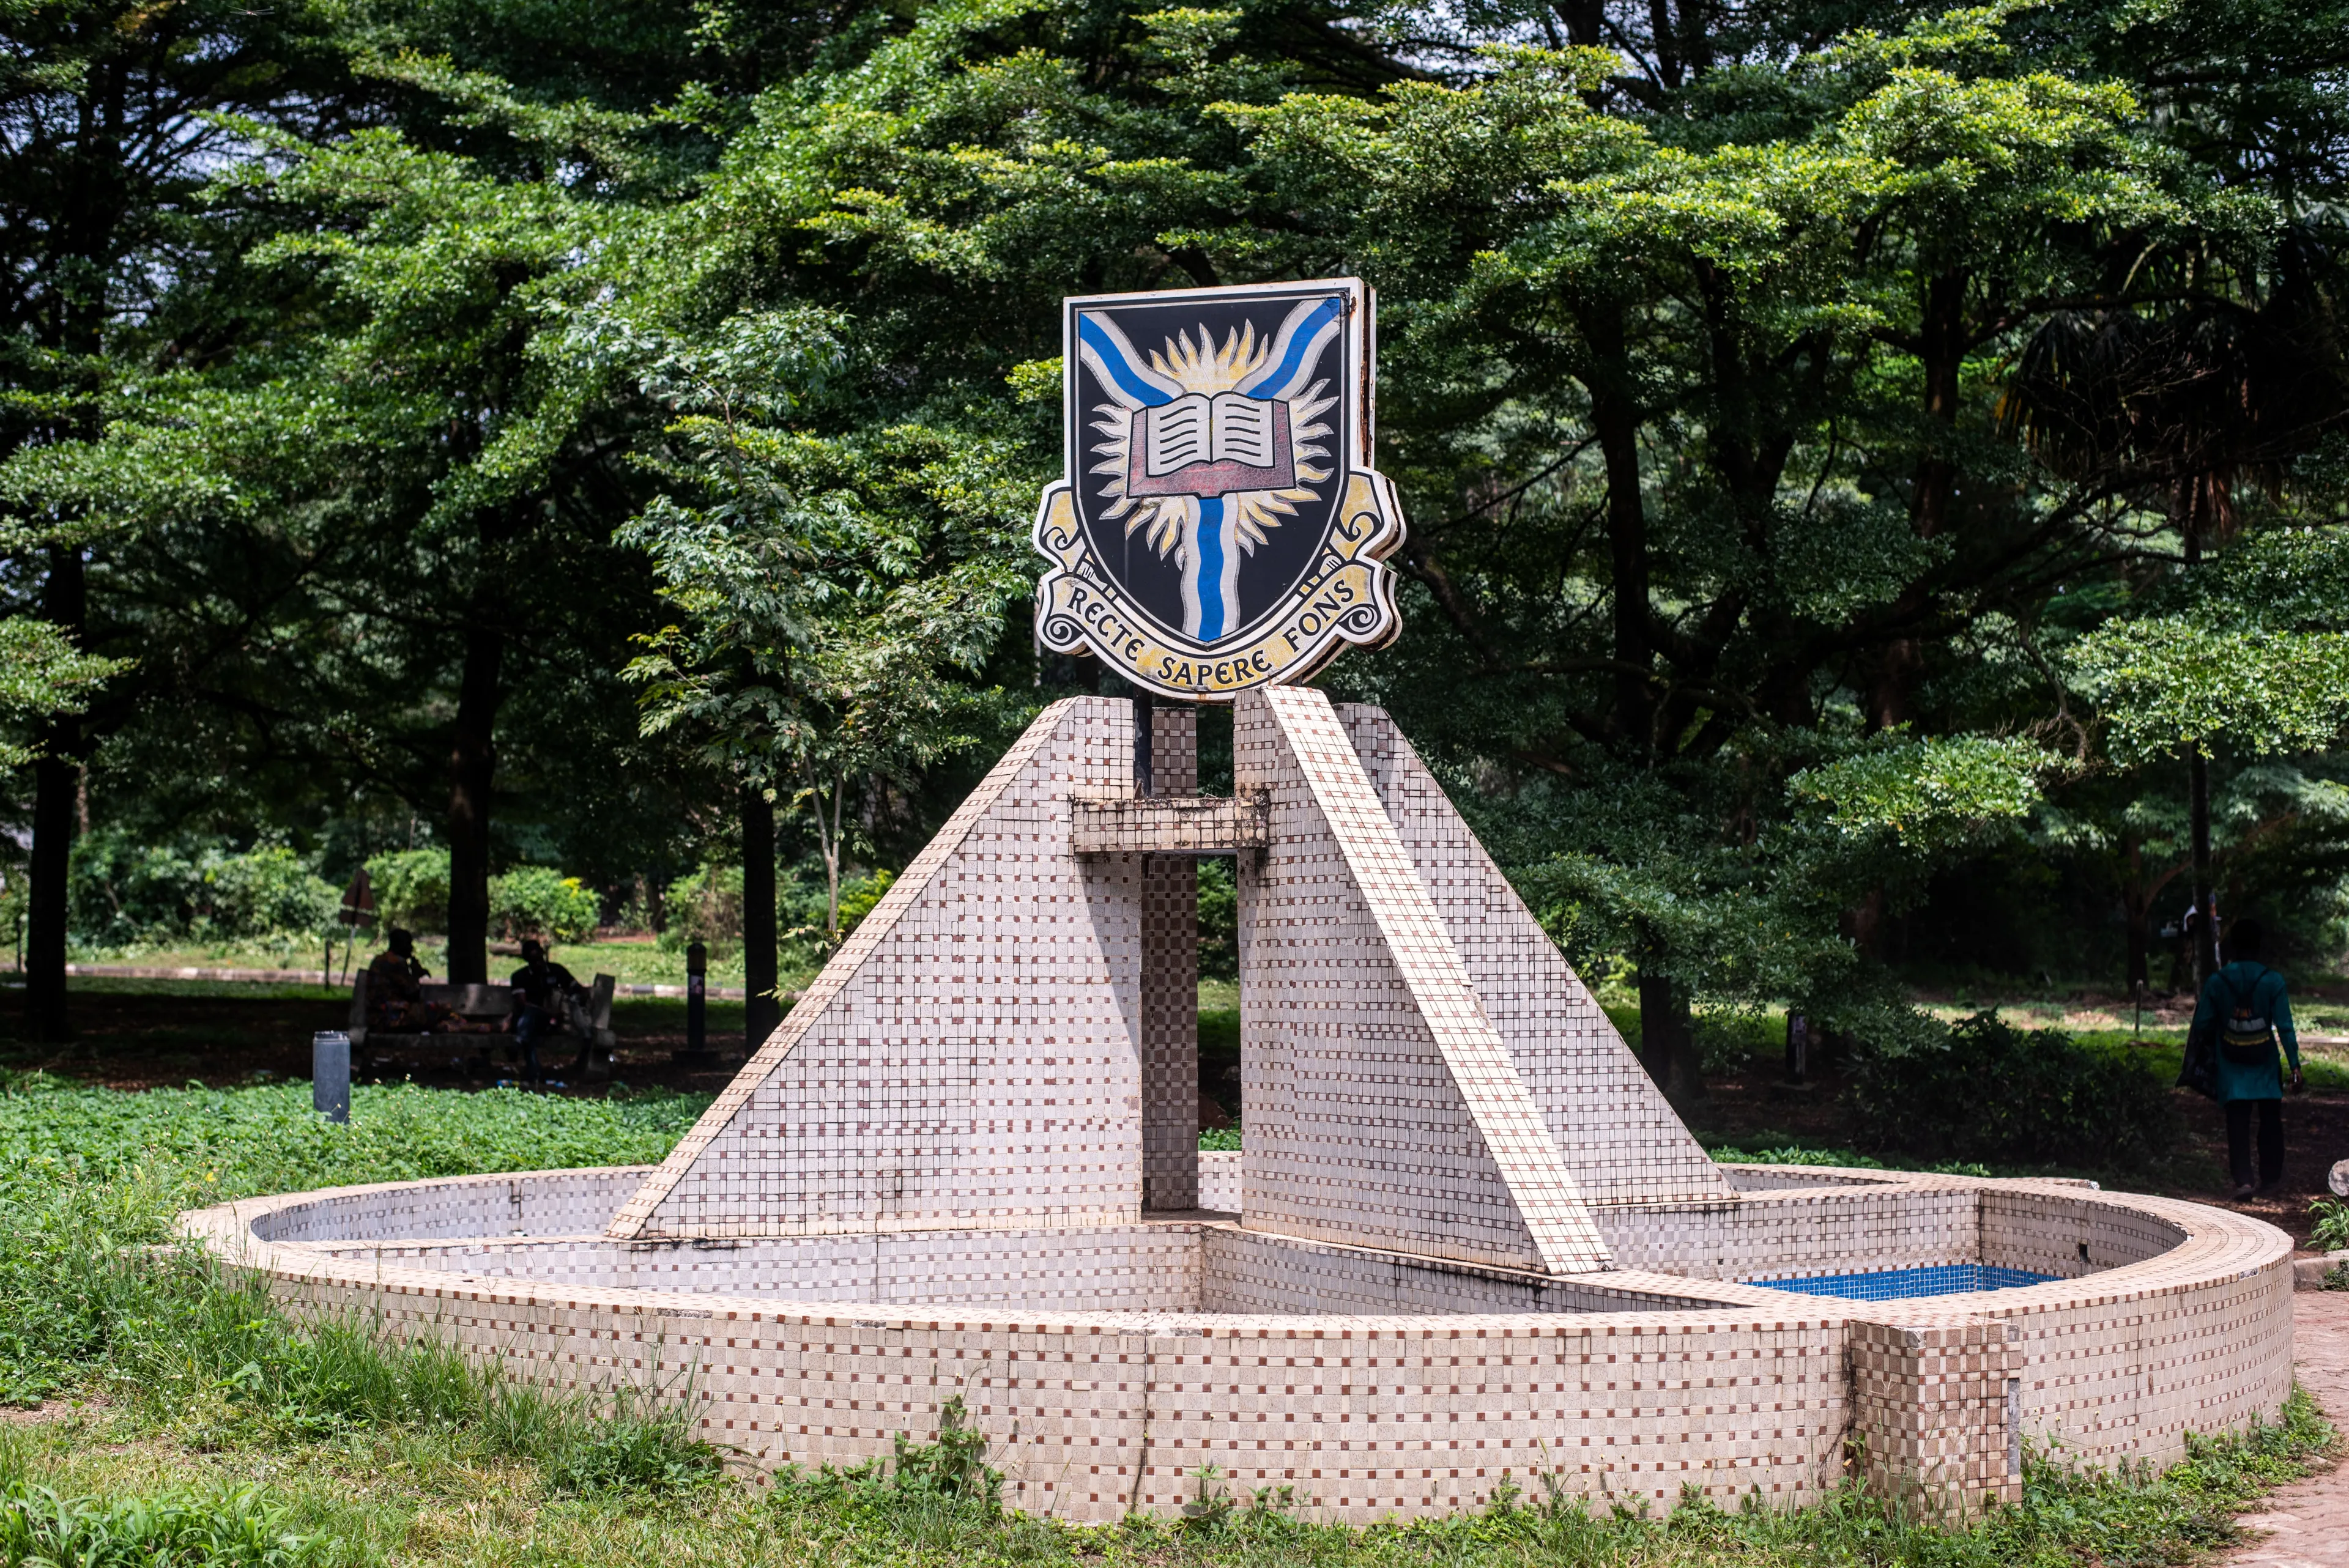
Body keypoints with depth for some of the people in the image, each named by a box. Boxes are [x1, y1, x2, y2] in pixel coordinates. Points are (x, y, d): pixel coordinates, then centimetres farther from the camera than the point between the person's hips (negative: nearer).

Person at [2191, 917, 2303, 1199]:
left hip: (2232, 1065, 0)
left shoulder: (2216, 982, -7)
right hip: (2265, 1063, 0)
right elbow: (2285, 1026, -10)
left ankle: (2243, 1180, -9)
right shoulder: (2273, 981, -10)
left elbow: (2202, 1022, -3)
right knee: (2271, 1120, 15)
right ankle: (2270, 1177, 23)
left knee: (2237, 1123, 2)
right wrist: (2294, 1063, -4)